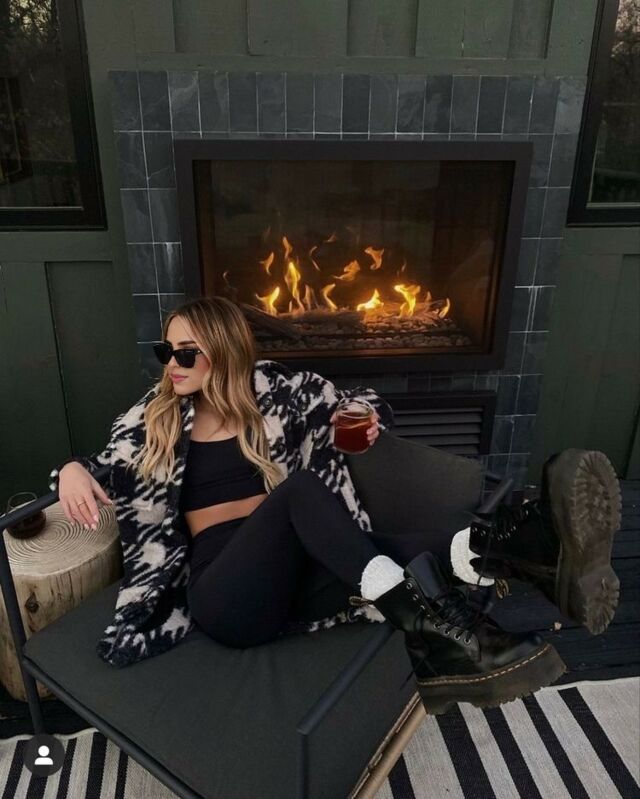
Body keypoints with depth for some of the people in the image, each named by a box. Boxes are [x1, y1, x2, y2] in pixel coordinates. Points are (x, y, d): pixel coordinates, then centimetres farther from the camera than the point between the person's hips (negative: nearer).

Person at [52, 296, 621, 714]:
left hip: (297, 565, 3)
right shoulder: (152, 418, 10)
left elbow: (363, 402, 16)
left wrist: (366, 420, -8)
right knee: (299, 487, -33)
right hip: (224, 586, -2)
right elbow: (99, 462, 22)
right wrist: (72, 470, -2)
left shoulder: (273, 391, 9)